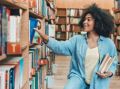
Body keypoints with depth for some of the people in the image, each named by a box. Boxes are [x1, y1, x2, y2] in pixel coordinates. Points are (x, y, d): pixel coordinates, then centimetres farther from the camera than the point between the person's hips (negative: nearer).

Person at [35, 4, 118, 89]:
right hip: (78, 77, 0)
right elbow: (61, 47, -12)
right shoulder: (77, 39, 2)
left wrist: (110, 73, -11)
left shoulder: (108, 43, 0)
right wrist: (46, 39, -26)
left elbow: (113, 62, 9)